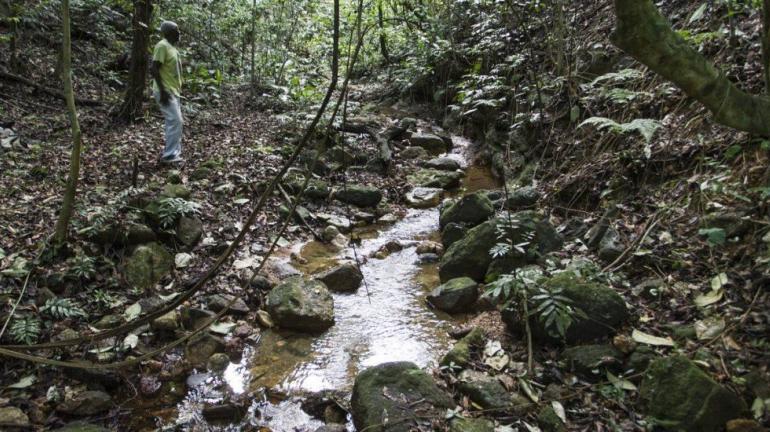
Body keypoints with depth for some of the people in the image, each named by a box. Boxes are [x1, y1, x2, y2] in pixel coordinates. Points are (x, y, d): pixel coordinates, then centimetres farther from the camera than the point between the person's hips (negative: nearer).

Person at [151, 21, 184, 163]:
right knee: (175, 121, -14)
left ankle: (174, 152, 18)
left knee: (175, 121, 11)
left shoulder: (172, 47, 16)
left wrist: (178, 89, 21)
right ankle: (170, 155, -11)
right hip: (166, 91, -10)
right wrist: (163, 91, -24)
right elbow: (154, 69, -20)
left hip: (173, 91, 10)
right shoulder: (162, 46, -13)